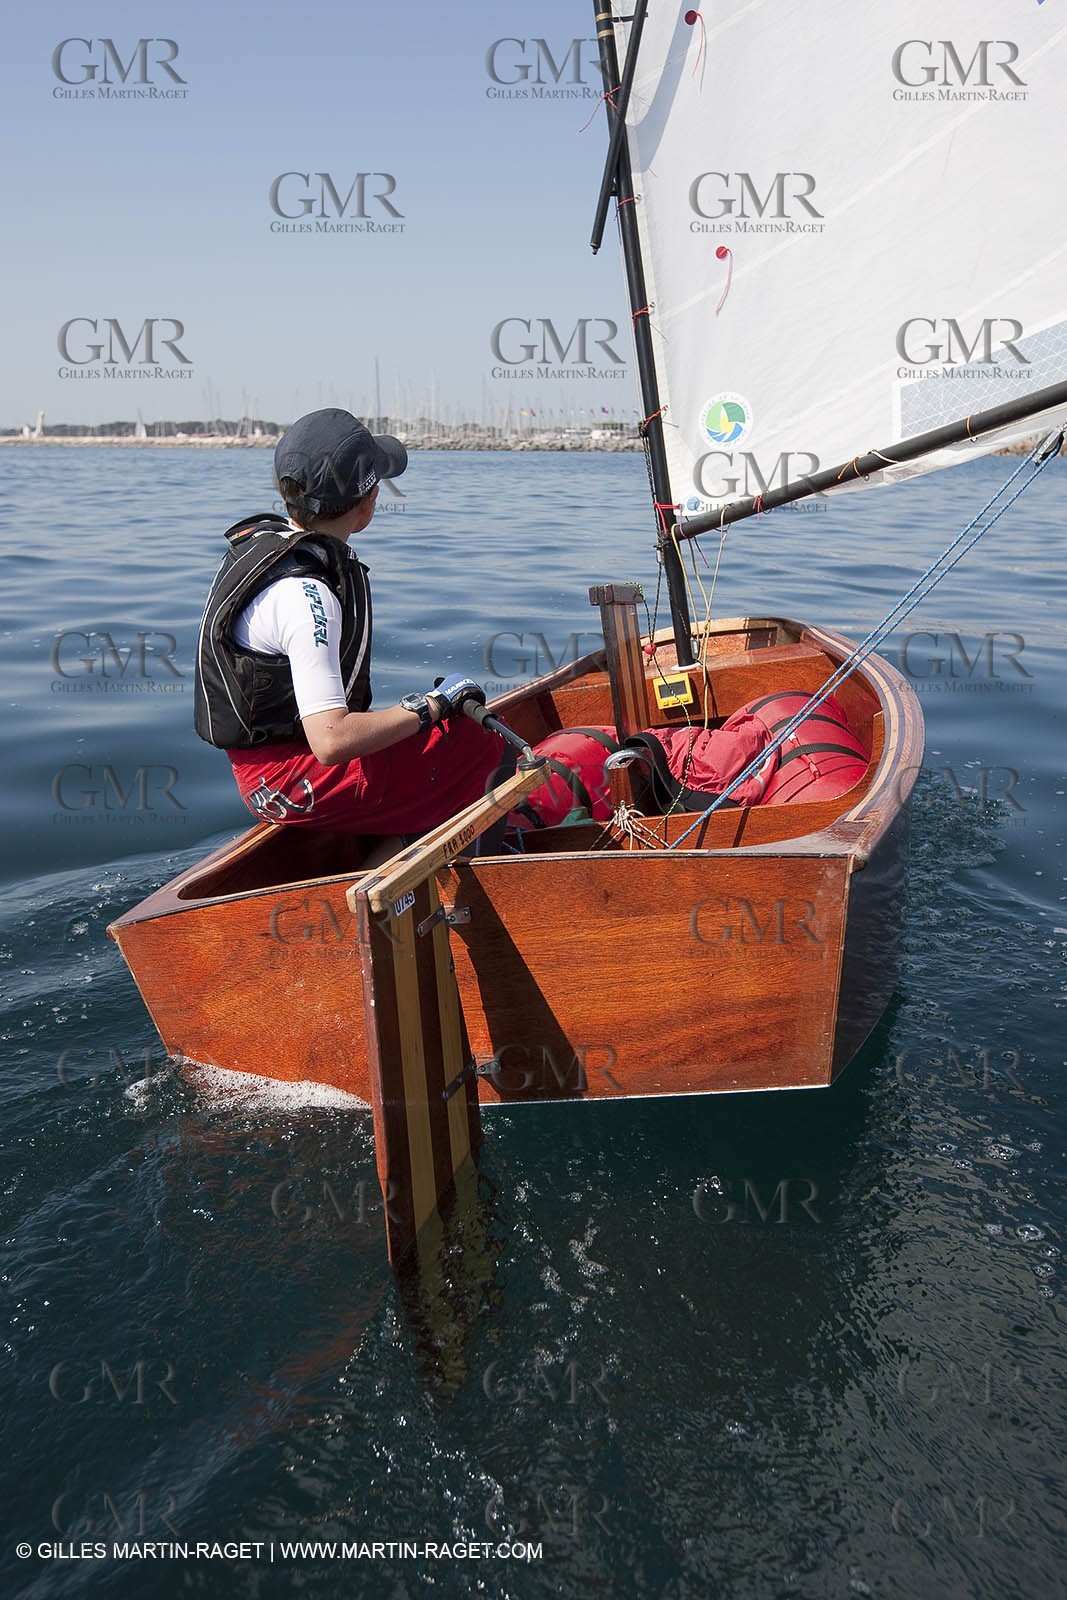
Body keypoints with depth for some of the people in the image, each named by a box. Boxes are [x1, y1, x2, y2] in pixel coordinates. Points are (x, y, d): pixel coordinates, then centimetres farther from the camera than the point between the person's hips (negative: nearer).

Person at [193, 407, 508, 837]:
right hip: (293, 785, -10)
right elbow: (332, 742, -33)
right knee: (489, 750, -13)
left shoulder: (263, 536, 4)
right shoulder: (304, 595, -27)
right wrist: (433, 706, -20)